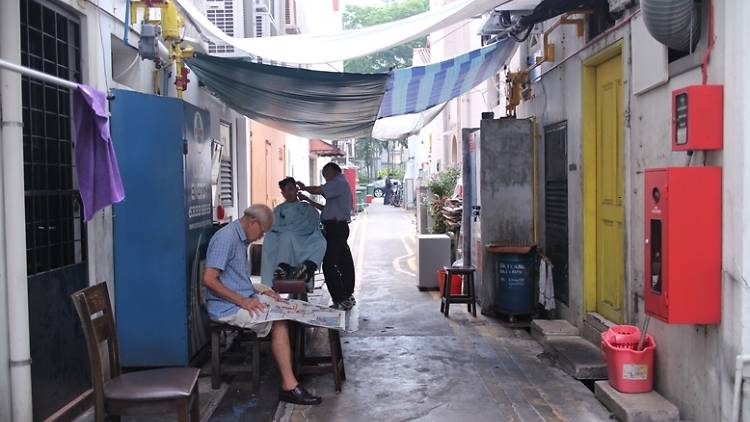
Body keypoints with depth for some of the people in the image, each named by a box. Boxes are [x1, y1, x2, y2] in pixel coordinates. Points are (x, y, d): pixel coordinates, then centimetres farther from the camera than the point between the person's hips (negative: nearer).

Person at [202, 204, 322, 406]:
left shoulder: (241, 238, 15)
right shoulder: (226, 238, -16)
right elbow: (209, 279, -23)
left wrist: (260, 293, 8)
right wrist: (242, 301, -23)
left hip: (244, 299, 9)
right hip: (227, 307, -9)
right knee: (279, 322, -19)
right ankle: (289, 386, -18)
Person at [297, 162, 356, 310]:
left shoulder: (339, 182, -9)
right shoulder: (340, 184, 22)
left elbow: (318, 190, -20)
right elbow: (326, 208, 21)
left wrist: (303, 187, -1)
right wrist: (307, 200, 20)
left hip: (335, 228, -11)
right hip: (338, 227, 11)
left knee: (329, 265, -11)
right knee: (344, 262, 16)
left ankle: (341, 301, -10)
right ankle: (348, 297, 26)